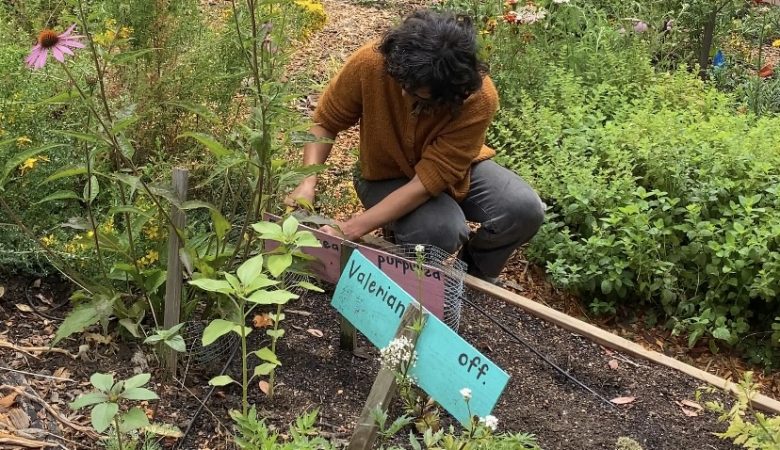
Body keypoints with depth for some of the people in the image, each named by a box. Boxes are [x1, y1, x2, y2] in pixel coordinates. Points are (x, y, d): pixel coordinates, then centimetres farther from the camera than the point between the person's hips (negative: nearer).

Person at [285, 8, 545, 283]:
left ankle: (477, 273, 9)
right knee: (441, 230, -32)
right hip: (387, 176, -1)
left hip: (455, 170, 1)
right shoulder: (370, 62, -31)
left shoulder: (478, 99, -35)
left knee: (524, 208, -23)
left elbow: (429, 180, -35)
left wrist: (351, 230, -38)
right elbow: (325, 122, -13)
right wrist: (308, 183, -30)